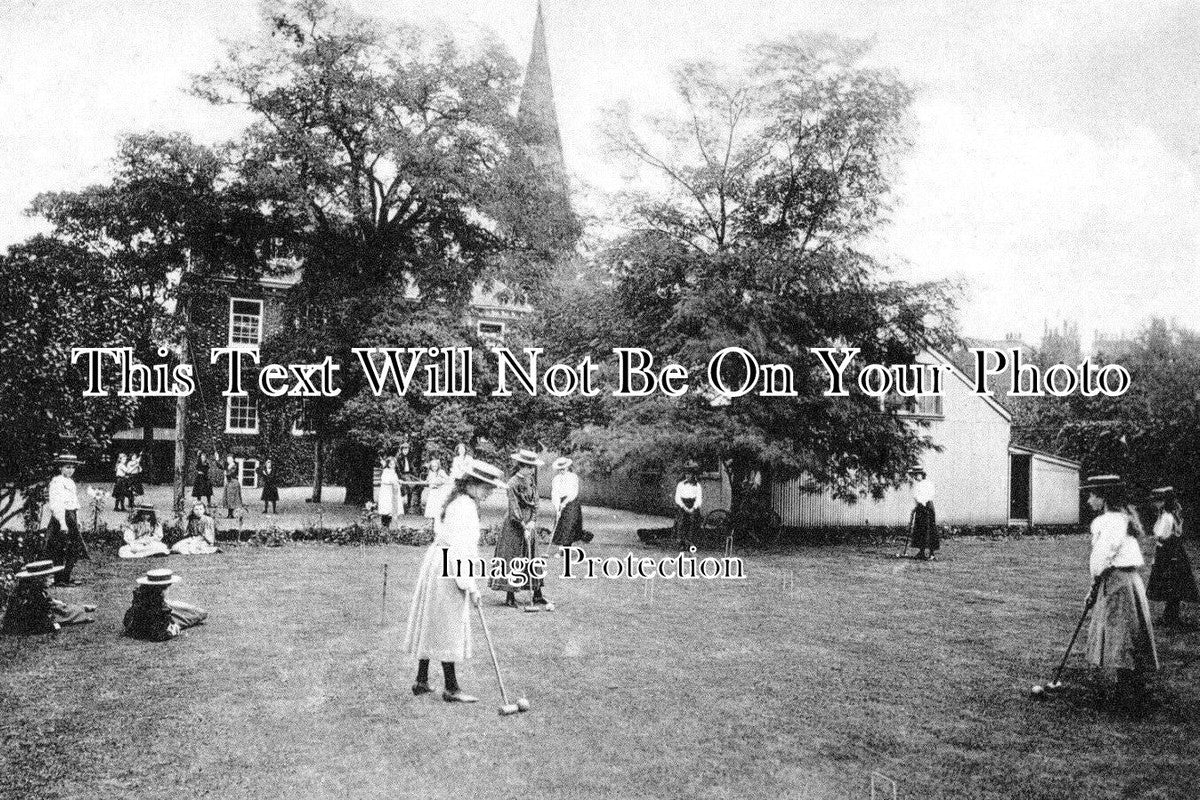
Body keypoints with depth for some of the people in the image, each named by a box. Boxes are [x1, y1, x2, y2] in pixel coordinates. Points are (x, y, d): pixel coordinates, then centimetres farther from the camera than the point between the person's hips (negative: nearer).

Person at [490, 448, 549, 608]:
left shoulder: (531, 481, 8)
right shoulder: (513, 483, -14)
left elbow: (535, 503, 8)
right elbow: (514, 508, -17)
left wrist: (531, 522, -6)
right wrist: (524, 526, -17)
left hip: (528, 524, 7)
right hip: (514, 525, -7)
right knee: (512, 560, -1)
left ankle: (537, 596, 14)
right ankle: (510, 596, 6)